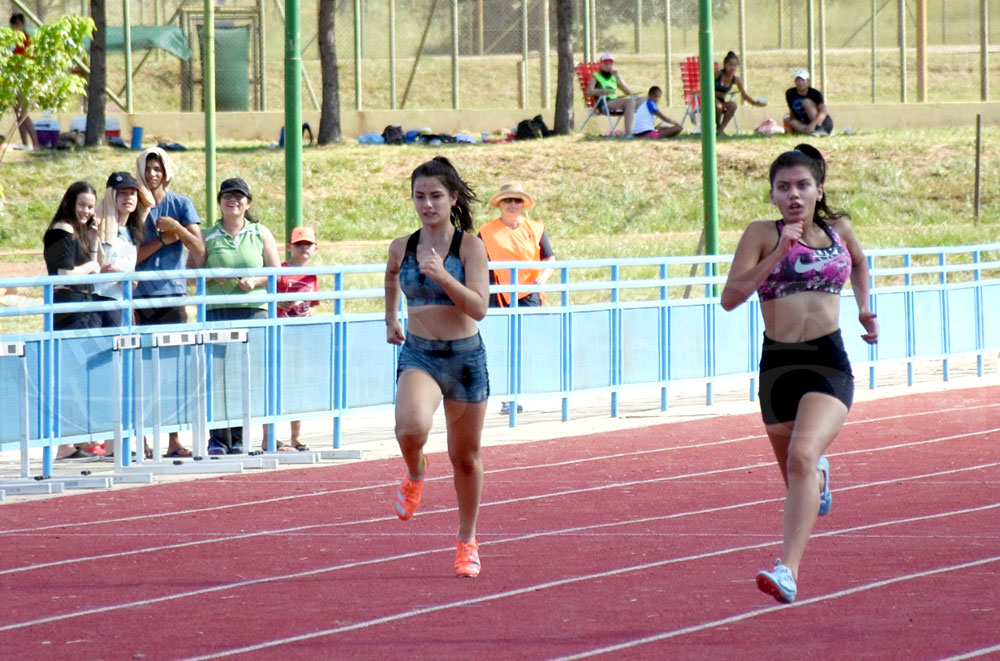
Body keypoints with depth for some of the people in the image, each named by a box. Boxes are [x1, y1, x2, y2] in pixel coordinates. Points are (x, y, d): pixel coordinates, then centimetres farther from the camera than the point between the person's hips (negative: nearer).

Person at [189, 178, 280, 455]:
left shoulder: (261, 234, 13)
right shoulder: (207, 236, 11)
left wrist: (256, 281, -8)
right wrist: (211, 276, -12)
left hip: (253, 310, 1)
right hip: (216, 310, -1)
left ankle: (238, 438, 4)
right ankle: (218, 438, -6)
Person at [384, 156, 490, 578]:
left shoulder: (470, 246, -8)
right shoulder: (402, 248, 1)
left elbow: (479, 308, -17)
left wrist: (443, 276, -28)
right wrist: (391, 320, 29)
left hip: (465, 357, -1)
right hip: (418, 354, 1)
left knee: (465, 458, 10)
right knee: (411, 427, -31)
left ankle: (467, 542, 30)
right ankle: (414, 474, 4)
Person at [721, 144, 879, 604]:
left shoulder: (838, 229, 9)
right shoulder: (762, 234, 0)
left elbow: (859, 261, 33)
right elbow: (730, 297, -11)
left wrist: (864, 308, 19)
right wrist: (778, 254, -17)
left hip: (829, 363, -1)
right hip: (778, 364, 1)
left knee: (802, 457, -25)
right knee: (796, 474, 16)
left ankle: (788, 570, -32)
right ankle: (818, 477, 56)